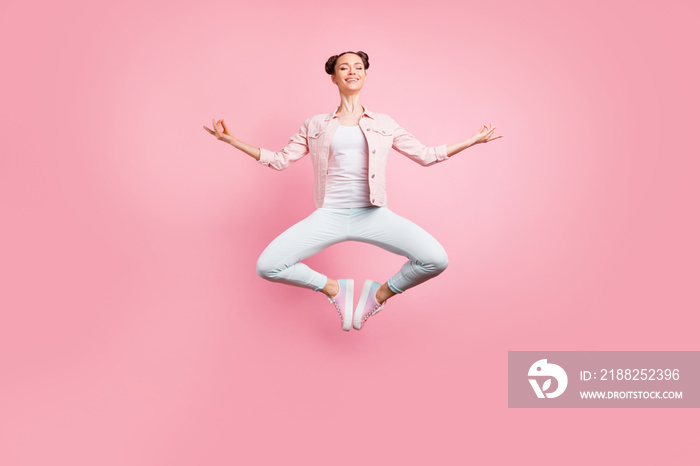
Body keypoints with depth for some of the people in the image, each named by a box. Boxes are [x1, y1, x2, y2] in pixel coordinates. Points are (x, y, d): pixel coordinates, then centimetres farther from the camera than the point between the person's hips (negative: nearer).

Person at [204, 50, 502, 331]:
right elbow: (280, 160, 16)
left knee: (436, 259, -23)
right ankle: (332, 288, 7)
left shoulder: (384, 124, 15)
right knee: (267, 266, -19)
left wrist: (472, 141, 18)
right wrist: (233, 141, 10)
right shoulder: (315, 125, 15)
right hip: (329, 215, 0)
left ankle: (381, 292, 6)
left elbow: (425, 155, 19)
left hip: (373, 214, 0)